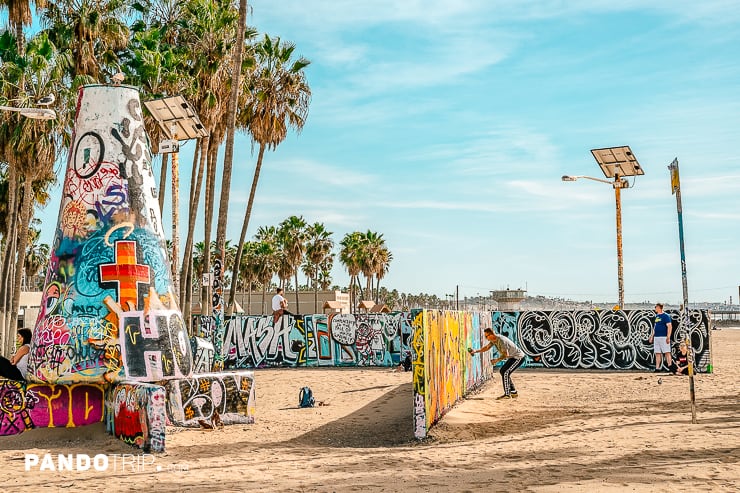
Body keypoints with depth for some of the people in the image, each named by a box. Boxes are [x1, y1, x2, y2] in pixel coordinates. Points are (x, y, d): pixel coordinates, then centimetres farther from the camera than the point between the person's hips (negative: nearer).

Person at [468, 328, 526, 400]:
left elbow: (506, 354, -28)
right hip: (513, 357, 11)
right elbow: (487, 347, 14)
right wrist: (476, 351, 8)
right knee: (503, 371, 15)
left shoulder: (501, 340, -29)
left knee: (505, 372, -16)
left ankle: (507, 394, -11)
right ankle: (514, 392, 20)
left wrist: (497, 360, -20)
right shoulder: (493, 340, 1)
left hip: (518, 357, -11)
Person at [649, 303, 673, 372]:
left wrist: (668, 337, -21)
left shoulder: (666, 316, -7)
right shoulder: (656, 316, 17)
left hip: (664, 337, -8)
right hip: (656, 337, 8)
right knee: (657, 353, 7)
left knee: (667, 352, -8)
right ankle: (657, 368, 9)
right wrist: (652, 336, 21)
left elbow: (669, 326, -14)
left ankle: (669, 366, -9)